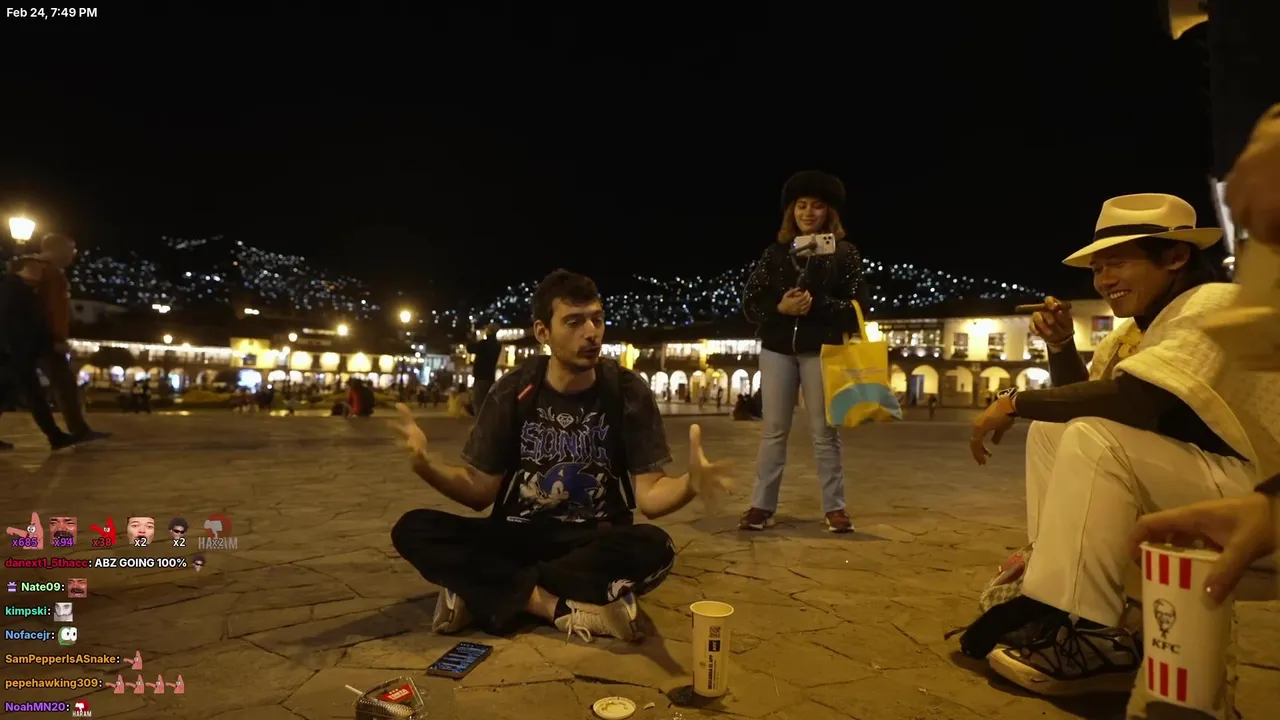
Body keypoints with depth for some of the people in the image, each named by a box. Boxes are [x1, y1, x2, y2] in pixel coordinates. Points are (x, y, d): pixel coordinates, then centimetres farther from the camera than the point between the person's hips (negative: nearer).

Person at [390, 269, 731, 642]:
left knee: (653, 548, -34)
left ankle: (485, 593, -22)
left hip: (596, 543, -1)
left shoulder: (628, 391, -8)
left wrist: (689, 484, -35)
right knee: (413, 531, -22)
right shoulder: (512, 392, -4)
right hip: (517, 538, 1)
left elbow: (648, 496, -12)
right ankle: (564, 608, -24)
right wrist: (426, 465, -22)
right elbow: (480, 491, -2)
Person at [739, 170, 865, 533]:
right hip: (777, 349, 2)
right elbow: (750, 302, 4)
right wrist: (780, 307, -14)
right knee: (773, 432, 5)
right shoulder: (775, 252, 8)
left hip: (821, 350, -2)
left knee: (824, 433, 4)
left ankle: (834, 508, 14)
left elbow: (855, 306, -1)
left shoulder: (844, 252, 4)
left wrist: (816, 306, -16)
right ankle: (762, 506, 11)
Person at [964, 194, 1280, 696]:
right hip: (1188, 482, 10)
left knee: (1093, 438, -28)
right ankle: (1053, 594, -2)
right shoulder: (1145, 324, 12)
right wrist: (1061, 345, -2)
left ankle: (1088, 636, -23)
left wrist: (1017, 401, -22)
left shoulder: (1214, 305, -15)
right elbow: (1083, 402, 14)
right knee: (1051, 429, 5)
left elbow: (1132, 401, -31)